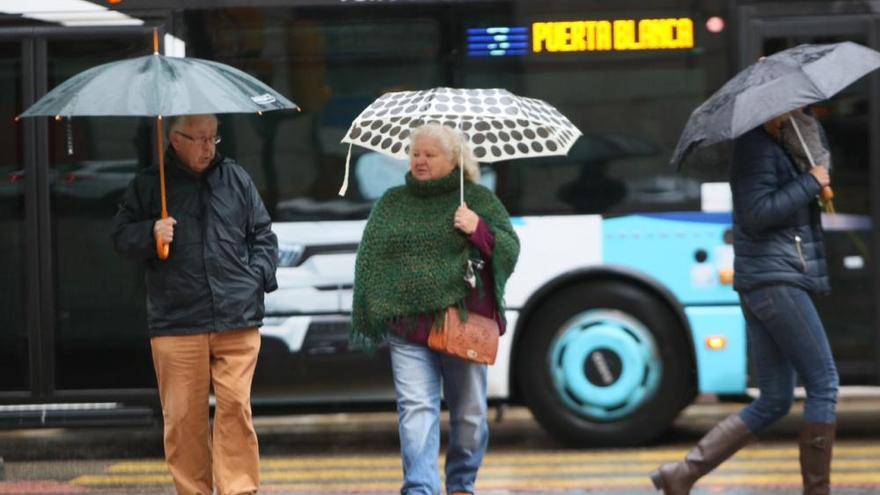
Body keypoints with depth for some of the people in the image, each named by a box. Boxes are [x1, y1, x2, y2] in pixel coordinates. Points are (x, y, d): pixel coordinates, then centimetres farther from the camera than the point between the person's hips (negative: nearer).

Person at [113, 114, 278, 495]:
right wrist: (150, 234, -10)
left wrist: (258, 277, 5)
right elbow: (121, 236, 10)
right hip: (176, 321, -1)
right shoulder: (148, 185, 7)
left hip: (237, 320, 1)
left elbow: (262, 234, 18)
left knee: (235, 406, -6)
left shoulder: (235, 178, 12)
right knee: (183, 415, 0)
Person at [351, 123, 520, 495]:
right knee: (416, 408, -10)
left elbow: (510, 251, 4)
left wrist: (479, 230, -14)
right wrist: (370, 313, 0)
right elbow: (369, 259, 9)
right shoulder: (392, 203, 11)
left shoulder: (479, 200, 7)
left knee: (469, 411, 8)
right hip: (409, 327, 0)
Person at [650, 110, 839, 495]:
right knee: (823, 384, -6)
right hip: (775, 279, -10)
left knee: (773, 402, 8)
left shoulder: (774, 146, 21)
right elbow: (757, 213, -20)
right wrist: (810, 182, -14)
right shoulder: (756, 146, -10)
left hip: (760, 285, 10)